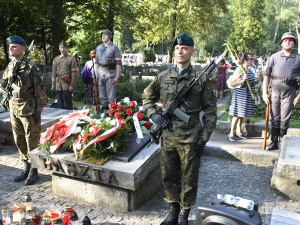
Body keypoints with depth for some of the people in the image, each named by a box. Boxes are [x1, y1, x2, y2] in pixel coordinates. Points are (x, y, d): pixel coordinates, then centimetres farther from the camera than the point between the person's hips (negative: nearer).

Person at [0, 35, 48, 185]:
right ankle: (26, 168, 28)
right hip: (14, 110, 7)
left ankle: (34, 171, 15)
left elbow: (40, 90, -13)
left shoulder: (31, 67, -12)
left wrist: (39, 110, -14)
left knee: (32, 141, 2)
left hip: (28, 110, -7)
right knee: (19, 141, 14)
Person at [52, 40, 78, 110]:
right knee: (60, 104, 10)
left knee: (67, 104, -2)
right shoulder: (56, 59, 13)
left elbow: (74, 73, -5)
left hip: (67, 84, -4)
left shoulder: (71, 58, 0)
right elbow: (54, 73, 15)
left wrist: (72, 85, -11)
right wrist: (53, 84, 9)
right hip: (58, 85, 4)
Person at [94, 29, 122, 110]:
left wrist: (117, 77, -13)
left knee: (111, 96, -3)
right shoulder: (98, 48, 14)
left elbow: (119, 63, -7)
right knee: (102, 96, 11)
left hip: (110, 74, -5)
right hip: (100, 74, 6)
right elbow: (96, 62, 18)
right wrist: (96, 75, 10)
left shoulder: (114, 47, -3)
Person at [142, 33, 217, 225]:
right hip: (167, 136, 4)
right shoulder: (163, 77, 4)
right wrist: (153, 114, -1)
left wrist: (204, 137, -8)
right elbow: (147, 97, 17)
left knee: (189, 179, 10)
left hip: (190, 138, -3)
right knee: (169, 177, 16)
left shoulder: (201, 79, -4)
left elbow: (210, 110, -3)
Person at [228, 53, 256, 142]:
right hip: (240, 94, -7)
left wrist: (255, 82, 8)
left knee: (242, 114, 13)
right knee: (237, 114, -6)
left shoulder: (251, 69, 12)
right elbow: (232, 83, -15)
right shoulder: (239, 69, -11)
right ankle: (231, 133, 5)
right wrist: (242, 80, -23)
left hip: (249, 94, 7)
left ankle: (238, 131, 24)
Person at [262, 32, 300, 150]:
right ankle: (274, 142, 17)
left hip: (289, 91, -1)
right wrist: (264, 93, -3)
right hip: (274, 89, 1)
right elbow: (266, 75, 2)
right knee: (274, 118, 8)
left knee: (284, 119, 3)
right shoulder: (274, 57, 3)